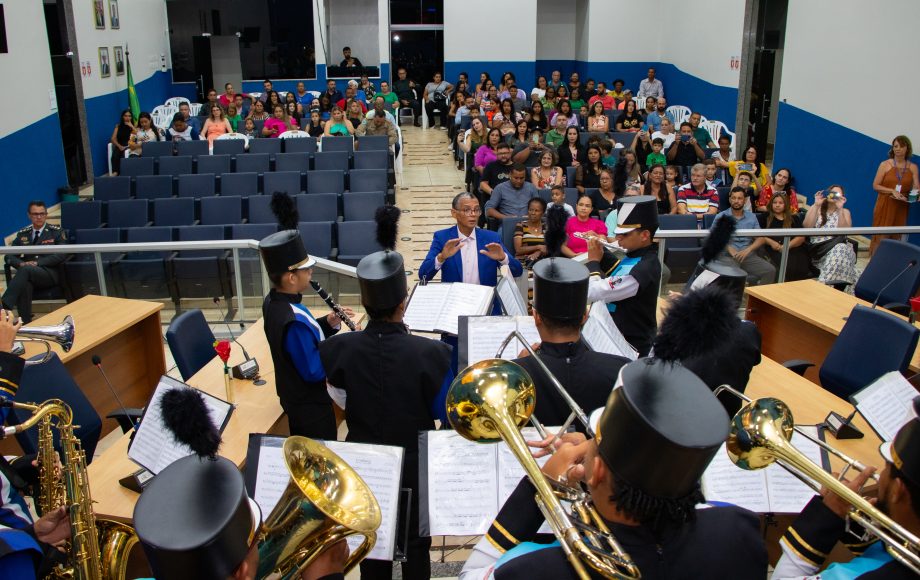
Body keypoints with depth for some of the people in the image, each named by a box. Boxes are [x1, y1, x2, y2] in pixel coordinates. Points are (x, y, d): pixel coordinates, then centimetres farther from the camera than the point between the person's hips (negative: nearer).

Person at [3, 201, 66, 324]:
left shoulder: (57, 232, 8)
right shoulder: (22, 234, 18)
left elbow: (61, 255, -3)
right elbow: (9, 256, 14)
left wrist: (37, 262, -15)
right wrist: (21, 264, -10)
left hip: (51, 274, -3)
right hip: (28, 274, 3)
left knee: (26, 270, -35)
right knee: (24, 284, -34)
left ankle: (4, 308, -42)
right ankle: (25, 324, -33)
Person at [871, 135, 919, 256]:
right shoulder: (885, 164, -3)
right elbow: (875, 185, -5)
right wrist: (892, 191, -17)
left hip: (901, 207, 3)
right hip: (885, 205, -2)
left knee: (896, 237, 8)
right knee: (881, 237, -3)